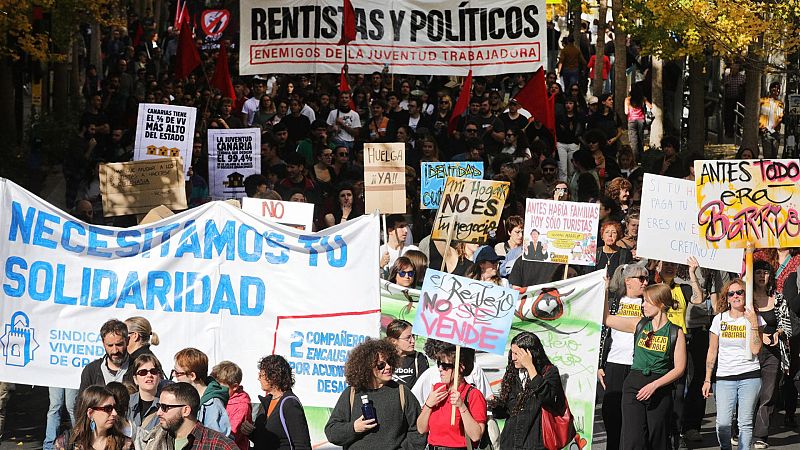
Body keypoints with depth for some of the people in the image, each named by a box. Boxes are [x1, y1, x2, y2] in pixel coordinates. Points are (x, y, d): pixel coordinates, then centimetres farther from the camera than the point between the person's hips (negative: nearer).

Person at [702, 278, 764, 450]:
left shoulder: (755, 318, 2)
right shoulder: (719, 319, 5)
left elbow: (755, 350, -8)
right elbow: (712, 352, 9)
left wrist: (753, 323, -14)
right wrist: (707, 380, 7)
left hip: (750, 376, -1)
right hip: (724, 377, 1)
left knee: (745, 423, -1)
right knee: (723, 423, -8)